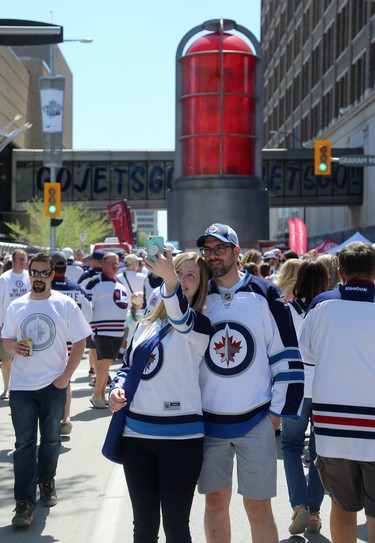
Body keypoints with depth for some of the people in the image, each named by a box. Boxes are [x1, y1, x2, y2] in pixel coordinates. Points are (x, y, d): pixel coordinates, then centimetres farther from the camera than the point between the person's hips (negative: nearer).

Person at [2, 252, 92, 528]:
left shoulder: (65, 304, -4)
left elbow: (80, 342, -3)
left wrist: (66, 377, -10)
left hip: (54, 384, -1)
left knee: (51, 439, 14)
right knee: (24, 443, -1)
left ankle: (47, 481, 37)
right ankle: (24, 503, 0)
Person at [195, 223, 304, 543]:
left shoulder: (265, 295, -4)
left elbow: (287, 357, -3)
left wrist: (280, 411, -5)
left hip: (256, 421, -3)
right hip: (208, 421, 3)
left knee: (258, 506, 2)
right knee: (215, 501, 10)